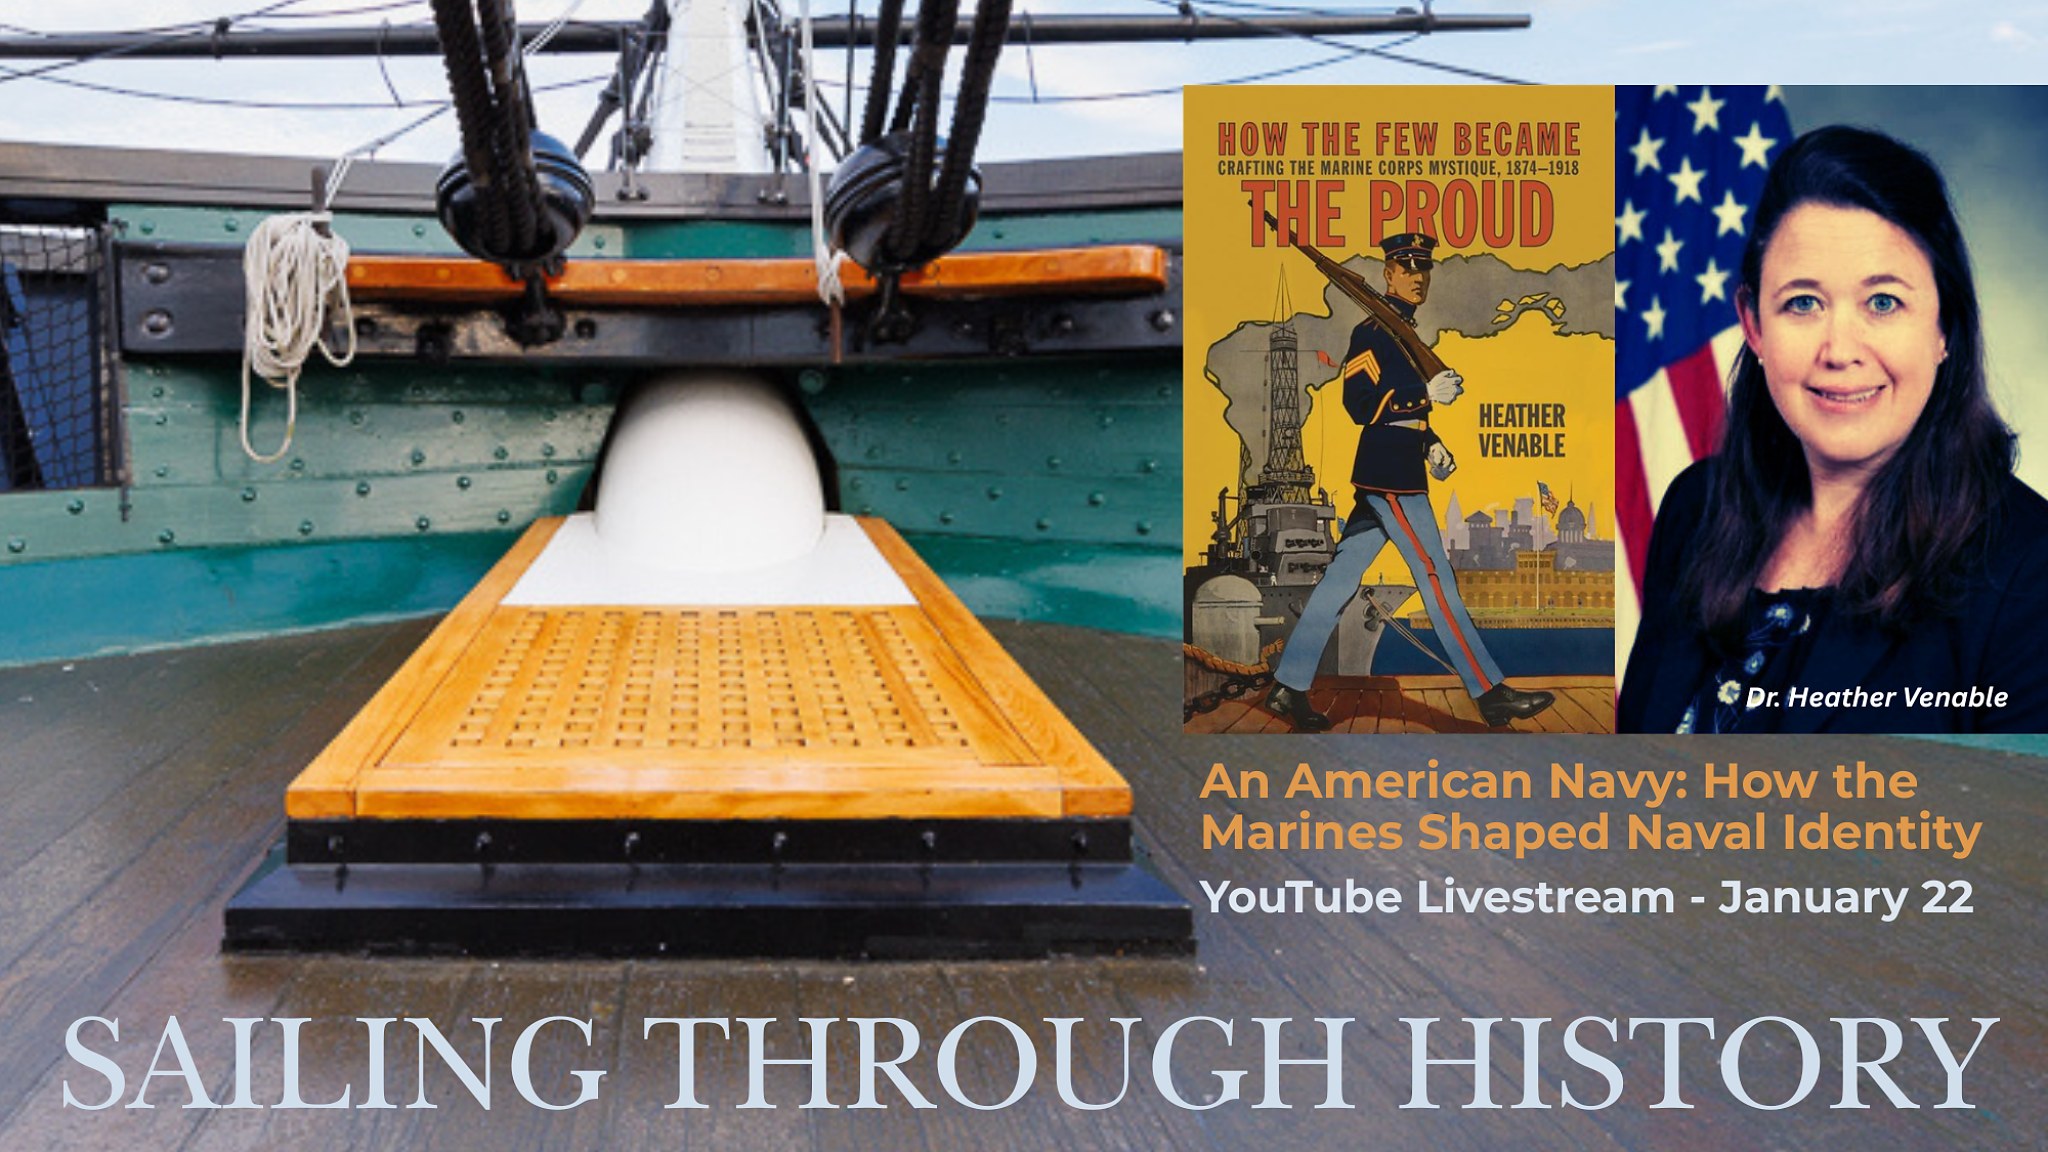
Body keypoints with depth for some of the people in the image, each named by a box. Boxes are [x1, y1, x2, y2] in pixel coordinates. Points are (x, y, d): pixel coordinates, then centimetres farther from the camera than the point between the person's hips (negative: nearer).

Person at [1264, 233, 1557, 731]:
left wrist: (1430, 445, 13)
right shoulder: (1372, 330, -9)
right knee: (1436, 578, -7)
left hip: (1392, 474, 9)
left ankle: (1288, 689, 8)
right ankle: (1490, 693, -4)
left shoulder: (1404, 330, 20)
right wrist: (1428, 393, -22)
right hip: (1391, 478, -9)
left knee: (1339, 577, 7)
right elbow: (1361, 402, -17)